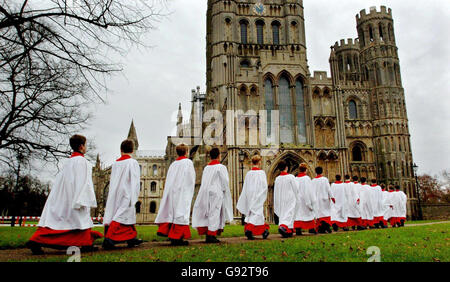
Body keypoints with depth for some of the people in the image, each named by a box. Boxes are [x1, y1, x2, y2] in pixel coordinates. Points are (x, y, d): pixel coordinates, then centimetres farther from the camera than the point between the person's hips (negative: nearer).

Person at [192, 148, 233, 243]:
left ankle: (207, 235, 12)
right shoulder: (221, 167, -5)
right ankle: (211, 235, -6)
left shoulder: (206, 168, 10)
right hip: (216, 193, -6)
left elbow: (204, 183, 11)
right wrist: (224, 191, 4)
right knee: (215, 214, -3)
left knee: (209, 214, 11)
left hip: (206, 193, 6)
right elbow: (225, 182, -9)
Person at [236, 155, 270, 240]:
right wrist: (264, 196, 6)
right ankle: (249, 229, -18)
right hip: (258, 195, -5)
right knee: (257, 213, -3)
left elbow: (245, 187, 5)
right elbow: (264, 186, -8)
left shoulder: (248, 173, 3)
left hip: (250, 196, 5)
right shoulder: (261, 172, -8)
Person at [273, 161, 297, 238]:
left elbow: (276, 191, 6)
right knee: (289, 214, -5)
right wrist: (297, 200, 4)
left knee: (282, 214, 10)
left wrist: (276, 203, 14)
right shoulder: (291, 177, -9)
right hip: (290, 199, -4)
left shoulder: (277, 178, 1)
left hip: (281, 200, 4)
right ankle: (283, 226, -27)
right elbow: (295, 189, -6)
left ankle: (288, 232, 13)